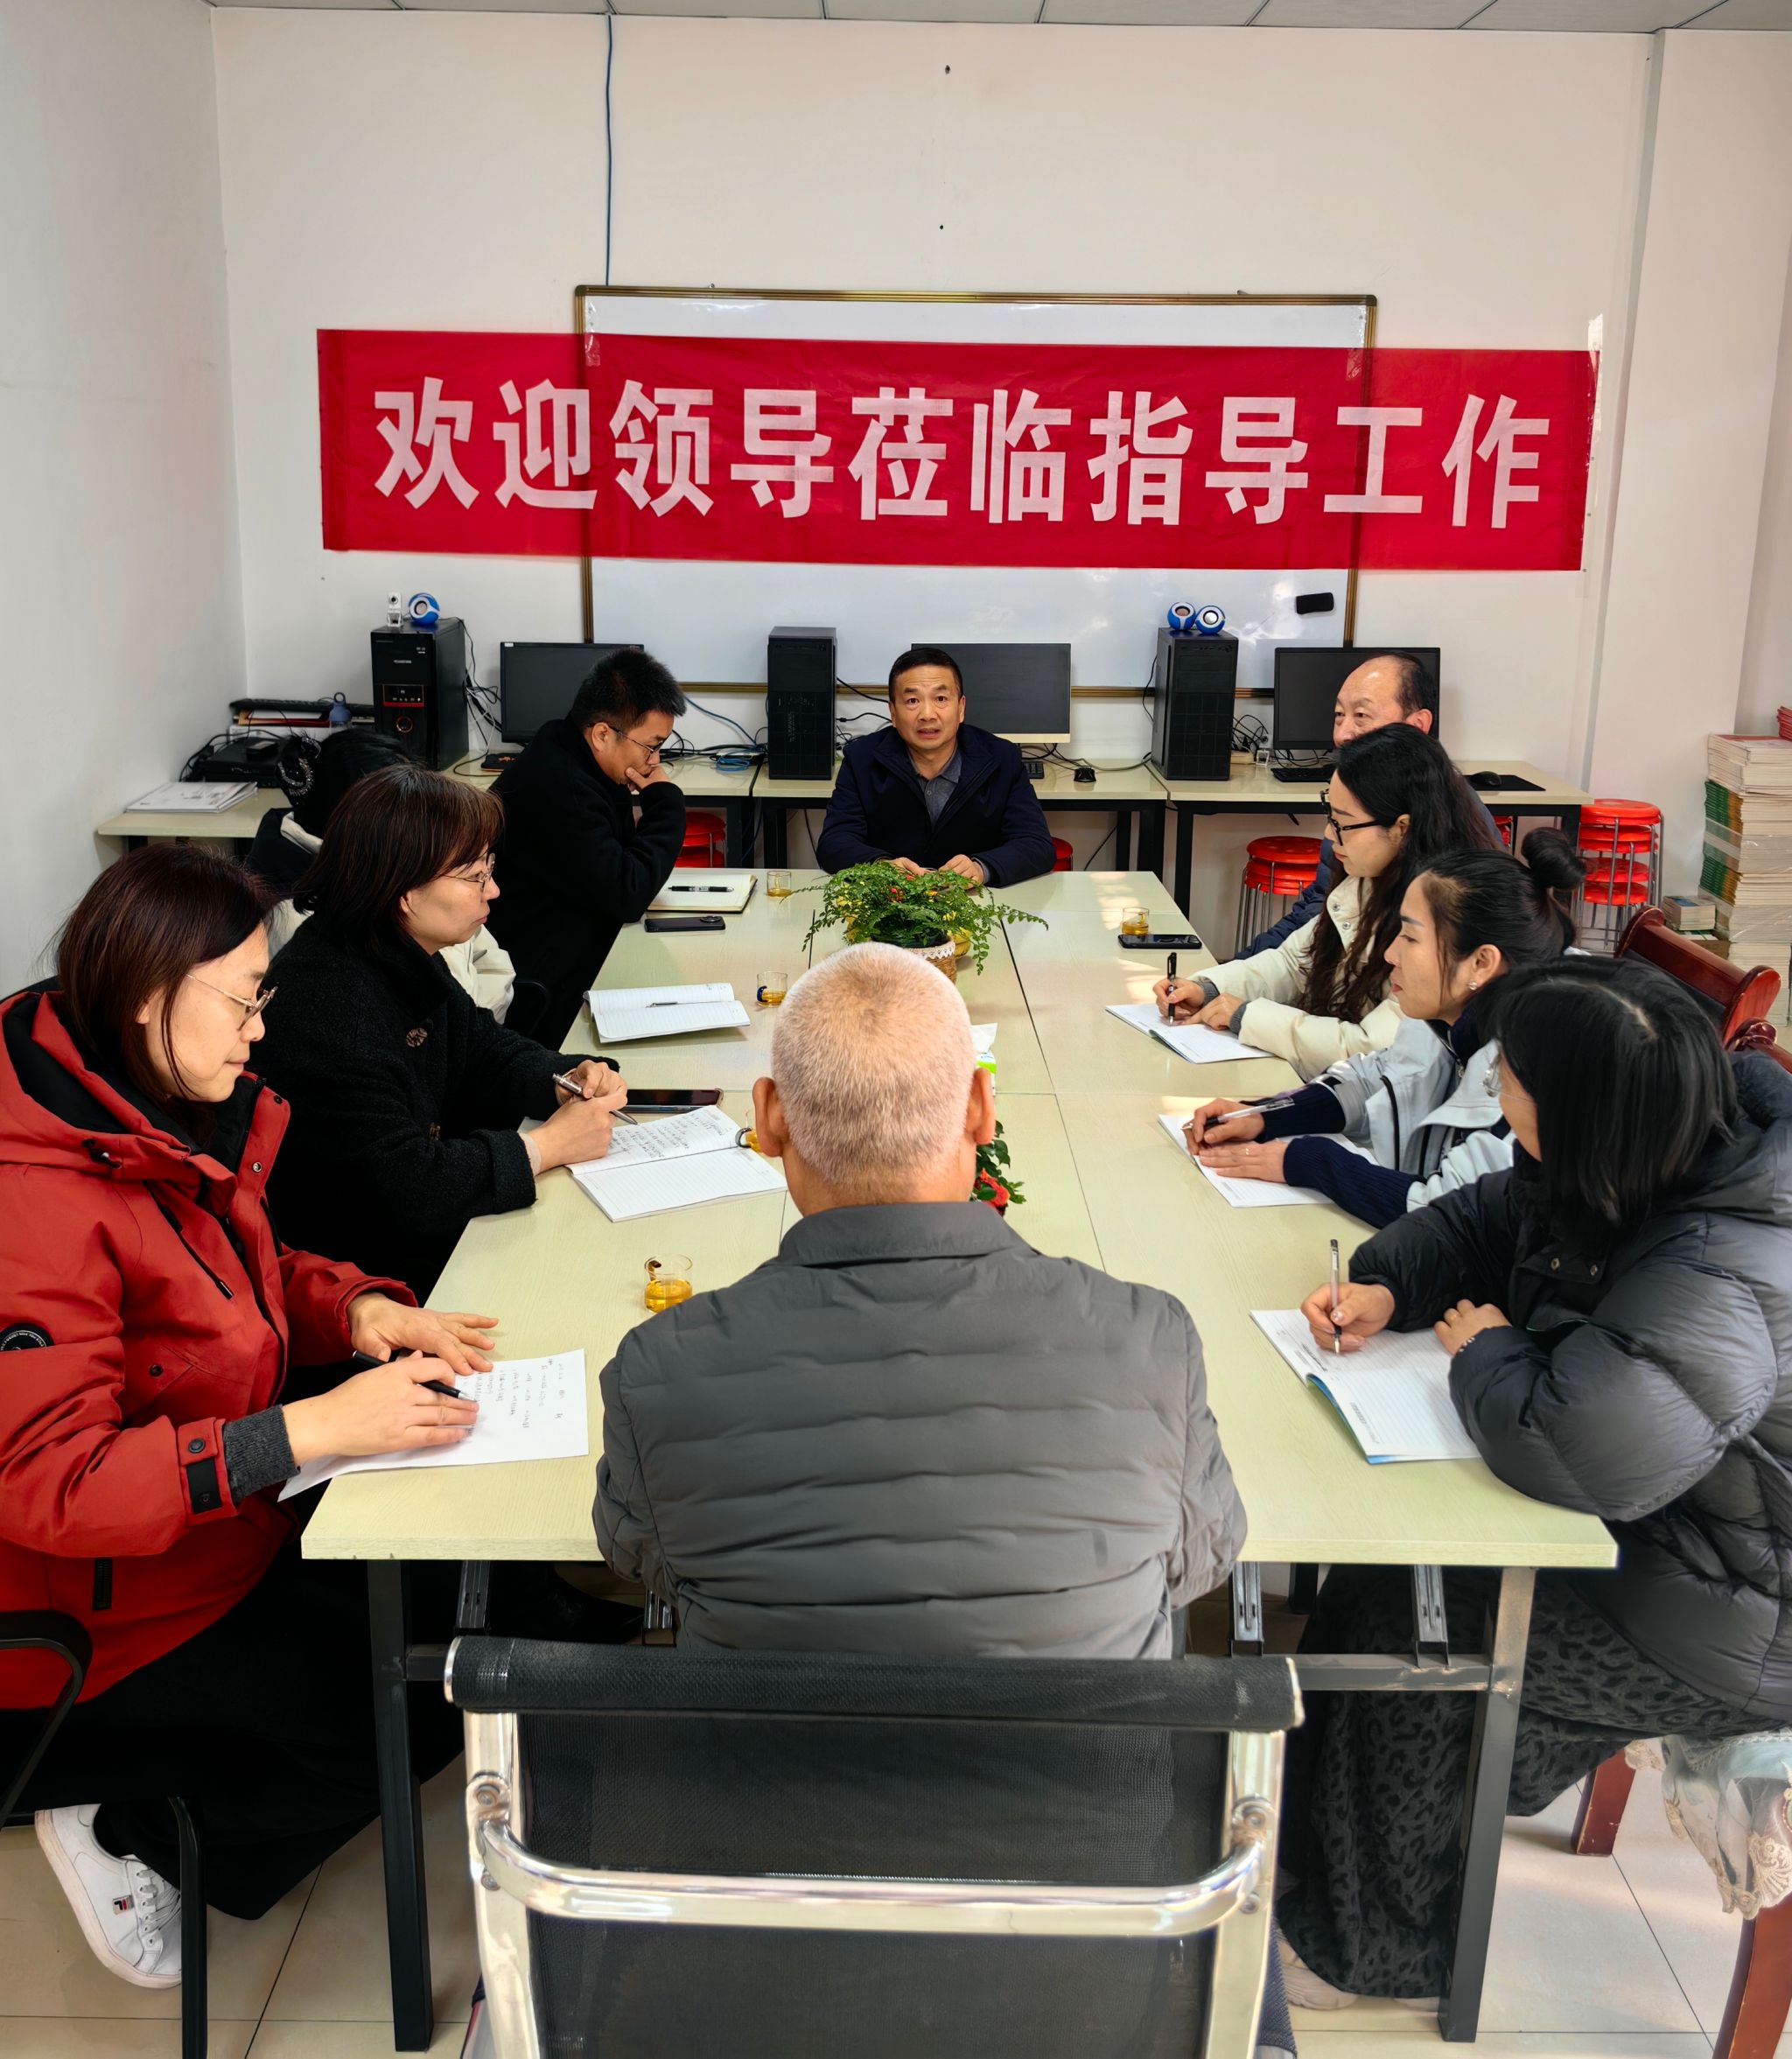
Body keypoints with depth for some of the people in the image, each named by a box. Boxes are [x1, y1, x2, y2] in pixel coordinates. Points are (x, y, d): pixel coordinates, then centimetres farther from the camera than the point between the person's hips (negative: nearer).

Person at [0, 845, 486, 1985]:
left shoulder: (156, 1112, -2)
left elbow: (239, 1275, 13)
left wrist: (361, 1310, -8)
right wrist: (313, 1429, -36)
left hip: (217, 1503, 9)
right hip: (103, 1609, -9)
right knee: (421, 1713, -9)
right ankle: (124, 1828, 11)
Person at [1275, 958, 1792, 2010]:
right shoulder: (1669, 1158, -6)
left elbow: (1578, 1452, -47)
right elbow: (1485, 1220, 10)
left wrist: (1488, 1352, -25)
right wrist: (1385, 1285, -10)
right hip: (1655, 1527, 9)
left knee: (1410, 1635, -10)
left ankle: (1371, 1952, 14)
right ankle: (1303, 1836, 22)